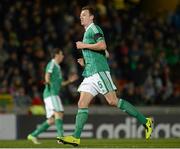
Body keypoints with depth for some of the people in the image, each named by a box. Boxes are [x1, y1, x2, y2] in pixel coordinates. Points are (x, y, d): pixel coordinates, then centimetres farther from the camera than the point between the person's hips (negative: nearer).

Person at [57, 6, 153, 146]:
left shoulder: (94, 28, -3)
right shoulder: (87, 31, 26)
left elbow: (102, 46, -21)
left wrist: (84, 45, -12)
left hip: (99, 72, -10)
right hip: (89, 73, 10)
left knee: (113, 101, -13)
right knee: (82, 104, -1)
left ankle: (145, 121, -8)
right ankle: (76, 137, -8)